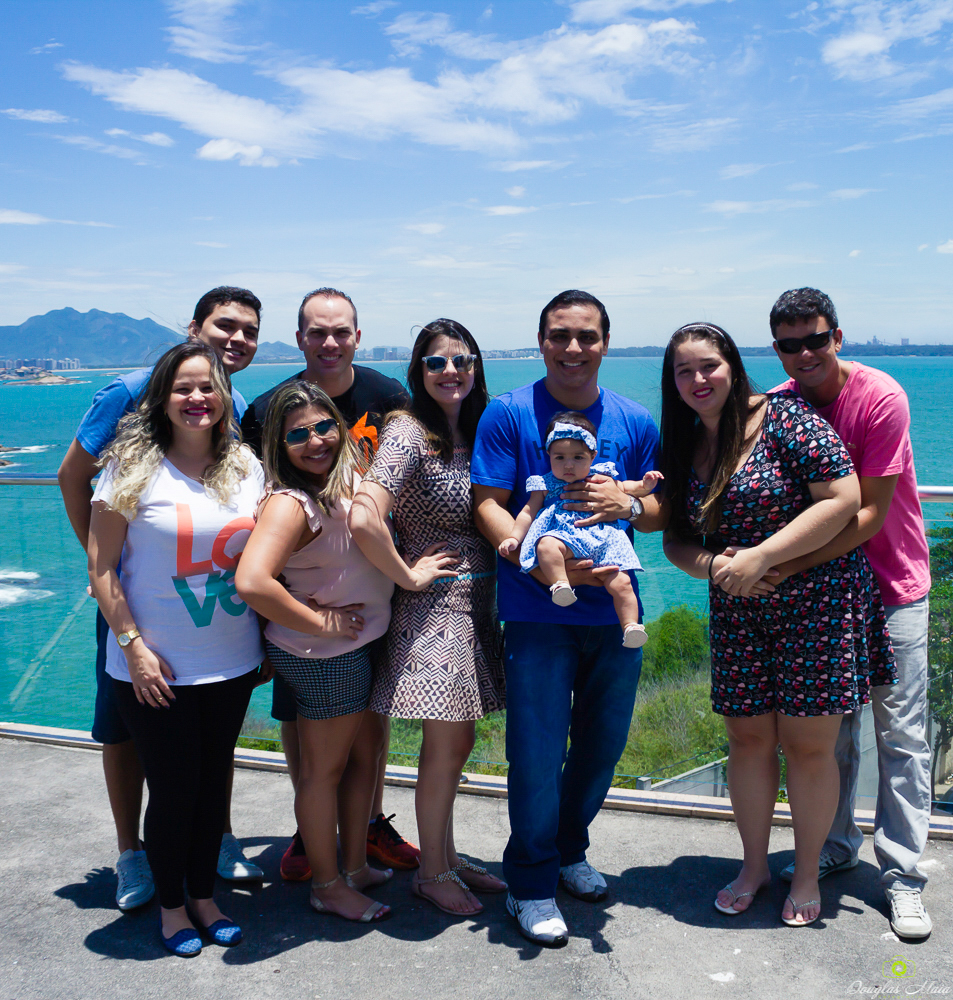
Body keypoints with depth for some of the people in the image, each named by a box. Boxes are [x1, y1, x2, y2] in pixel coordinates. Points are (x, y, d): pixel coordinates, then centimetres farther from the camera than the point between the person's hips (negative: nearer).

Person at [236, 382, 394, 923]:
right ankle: (328, 886, 27)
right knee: (325, 768, 8)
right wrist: (321, 622, -25)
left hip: (363, 643, 9)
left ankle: (357, 866, 39)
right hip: (323, 655, -8)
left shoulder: (351, 477, 1)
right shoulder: (291, 503, -25)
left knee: (364, 755, 20)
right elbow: (251, 582, -36)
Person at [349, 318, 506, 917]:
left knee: (456, 742, 16)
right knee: (447, 745, 1)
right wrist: (409, 576, -17)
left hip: (475, 604, 7)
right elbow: (364, 518, -29)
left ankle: (447, 856, 31)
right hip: (434, 605, -7)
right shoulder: (409, 433, -16)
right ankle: (432, 872, 20)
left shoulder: (472, 432, 9)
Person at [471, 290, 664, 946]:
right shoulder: (509, 414, -4)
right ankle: (532, 884, 20)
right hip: (538, 613, -4)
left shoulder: (636, 422, 6)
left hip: (614, 608, 4)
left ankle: (569, 850, 39)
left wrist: (626, 503, -12)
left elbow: (662, 511, 11)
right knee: (537, 750, 0)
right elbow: (489, 505, -8)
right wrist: (546, 566, -22)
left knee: (604, 743, 14)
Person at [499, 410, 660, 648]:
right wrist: (514, 537, 1)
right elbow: (528, 512, 13)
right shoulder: (546, 485, 13)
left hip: (603, 541, 2)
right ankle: (560, 583, -33)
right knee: (546, 545, -36)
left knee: (620, 583, -16)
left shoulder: (601, 479, 18)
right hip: (564, 537, -1)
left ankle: (631, 625, -11)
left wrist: (644, 485, 9)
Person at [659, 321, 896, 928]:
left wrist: (759, 557, -21)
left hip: (818, 605, -5)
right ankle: (755, 864, 30)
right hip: (739, 616, 5)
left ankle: (807, 873, 24)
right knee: (747, 738, 11)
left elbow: (844, 499, -18)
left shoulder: (785, 418, -12)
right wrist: (712, 565, -14)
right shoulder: (683, 447, 6)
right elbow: (676, 540, 9)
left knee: (808, 745, 3)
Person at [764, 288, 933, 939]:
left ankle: (903, 876, 10)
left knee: (900, 730, 0)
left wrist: (790, 564, -29)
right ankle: (835, 847, 27)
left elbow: (871, 514, -22)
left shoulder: (881, 398, -18)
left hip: (893, 583, -4)